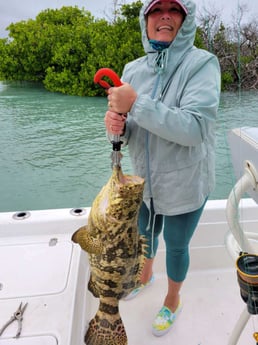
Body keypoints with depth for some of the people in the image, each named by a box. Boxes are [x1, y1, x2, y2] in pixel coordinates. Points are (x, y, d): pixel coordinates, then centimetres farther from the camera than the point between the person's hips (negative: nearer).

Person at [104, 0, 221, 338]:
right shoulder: (133, 70, -2)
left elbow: (194, 128, -30)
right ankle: (145, 277, 59)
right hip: (144, 180, 5)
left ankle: (173, 301, 47)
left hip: (185, 185, -4)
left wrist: (136, 104, -33)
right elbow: (130, 132, 0)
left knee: (176, 246, 15)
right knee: (145, 234, 26)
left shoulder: (202, 63, -17)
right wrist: (116, 125, -23)